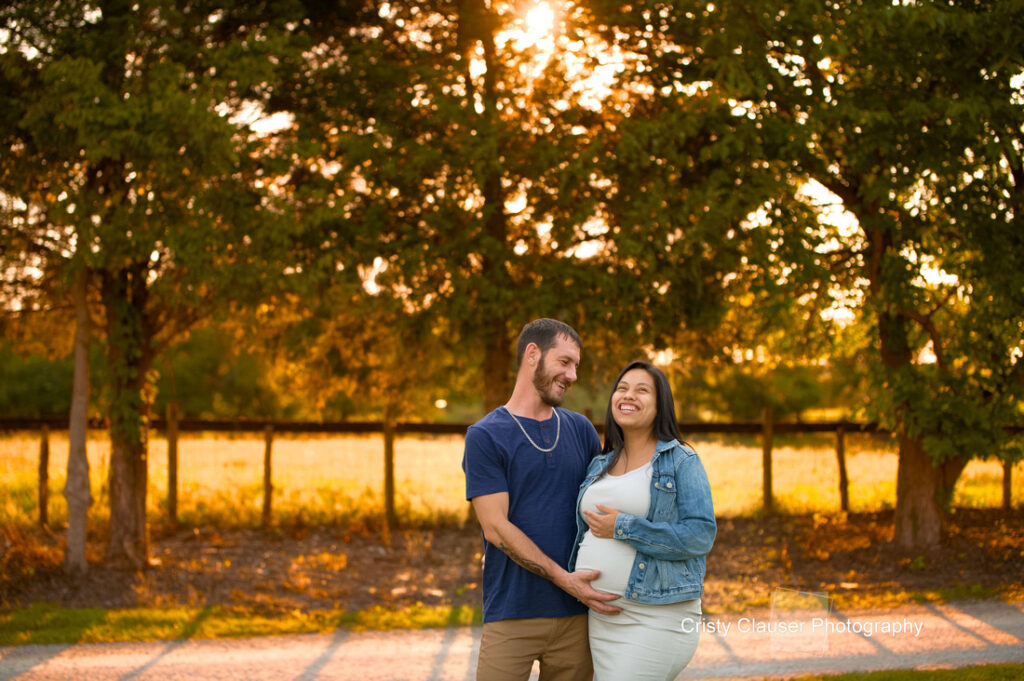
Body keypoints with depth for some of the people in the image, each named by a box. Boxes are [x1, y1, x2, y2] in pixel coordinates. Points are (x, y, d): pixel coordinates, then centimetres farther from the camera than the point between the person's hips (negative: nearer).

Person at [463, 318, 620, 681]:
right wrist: (564, 579, -16)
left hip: (576, 613, 4)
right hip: (512, 616, -4)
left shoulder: (581, 430, 13)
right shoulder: (485, 436, -2)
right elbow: (496, 528, -9)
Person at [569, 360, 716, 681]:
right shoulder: (600, 466, 15)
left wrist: (623, 528, -15)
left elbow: (701, 536, -14)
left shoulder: (682, 461, -3)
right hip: (601, 616, 6)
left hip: (656, 616, -6)